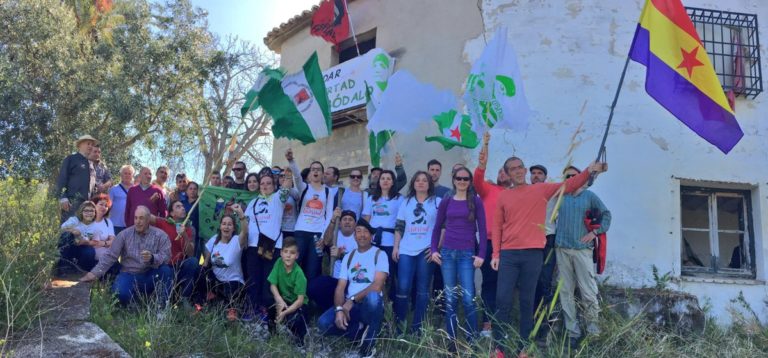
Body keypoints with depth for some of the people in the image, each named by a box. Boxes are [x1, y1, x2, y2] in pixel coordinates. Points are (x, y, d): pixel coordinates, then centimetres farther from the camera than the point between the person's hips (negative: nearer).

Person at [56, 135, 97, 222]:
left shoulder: (90, 164, 25)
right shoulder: (71, 159, 6)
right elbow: (61, 179, -3)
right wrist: (62, 197, -14)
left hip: (87, 203, 6)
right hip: (72, 201, -6)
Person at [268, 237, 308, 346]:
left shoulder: (299, 274, -24)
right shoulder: (279, 263, -12)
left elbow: (300, 300, -23)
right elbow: (273, 285, -9)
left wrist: (285, 312, -32)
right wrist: (280, 301, -25)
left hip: (297, 304, -4)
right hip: (283, 299, 4)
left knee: (293, 320, -34)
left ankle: (300, 339, 2)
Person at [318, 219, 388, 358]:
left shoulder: (380, 254, -2)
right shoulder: (348, 256, 12)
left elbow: (377, 286, -16)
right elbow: (340, 288, 4)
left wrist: (352, 300, -20)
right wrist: (339, 309, -15)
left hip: (370, 305, -4)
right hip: (349, 305, 4)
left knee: (372, 297, -40)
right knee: (323, 323, -22)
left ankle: (369, 345, -16)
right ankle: (362, 330, 1)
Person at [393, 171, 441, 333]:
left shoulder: (437, 202, 6)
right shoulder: (406, 202, 15)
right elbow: (399, 227, 14)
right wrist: (395, 247, 5)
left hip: (426, 250, -2)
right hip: (406, 250, 2)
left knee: (422, 289, 2)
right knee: (403, 287, -7)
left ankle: (417, 326, 9)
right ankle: (399, 323, 5)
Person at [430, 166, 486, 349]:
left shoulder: (475, 201, 2)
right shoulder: (446, 202, 9)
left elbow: (482, 229, 0)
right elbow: (437, 227, 13)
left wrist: (481, 255, -7)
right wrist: (434, 249, 2)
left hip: (467, 253, -2)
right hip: (447, 252, 2)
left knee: (468, 298, -7)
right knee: (449, 299, 5)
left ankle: (471, 340, 5)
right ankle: (451, 340, 13)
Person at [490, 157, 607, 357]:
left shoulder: (541, 189, 7)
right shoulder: (504, 197, 7)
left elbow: (569, 186, 0)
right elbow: (497, 227, 5)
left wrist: (588, 172, -15)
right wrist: (496, 254, -2)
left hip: (533, 254, 0)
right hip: (508, 254, 0)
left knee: (527, 301, 6)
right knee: (503, 299, -1)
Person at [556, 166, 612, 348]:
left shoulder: (589, 196, 8)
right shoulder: (560, 196, 11)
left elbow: (606, 214, 11)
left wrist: (595, 232, -1)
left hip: (582, 249, -2)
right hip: (562, 249, 2)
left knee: (589, 292, -7)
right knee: (566, 292, 2)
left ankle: (593, 330, 10)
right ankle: (572, 332, 10)